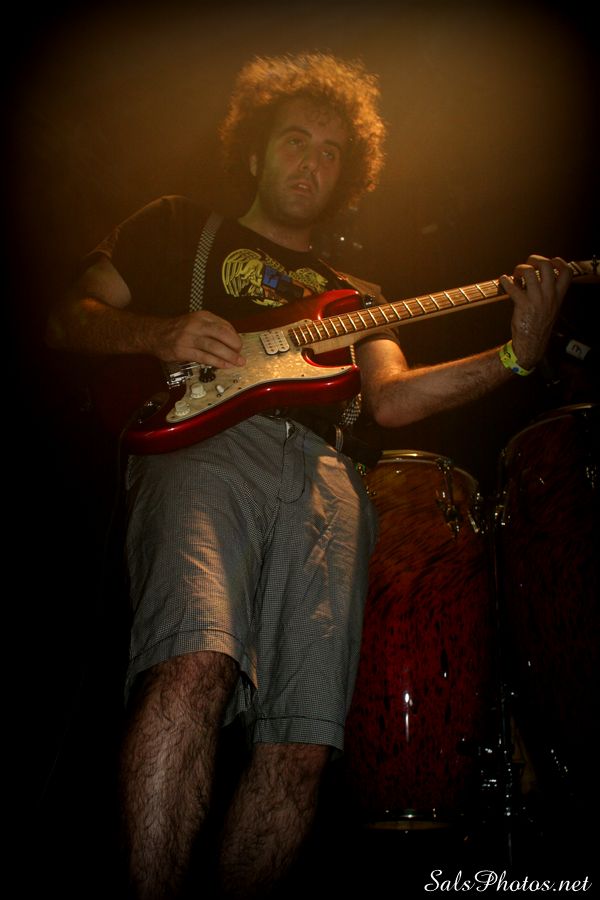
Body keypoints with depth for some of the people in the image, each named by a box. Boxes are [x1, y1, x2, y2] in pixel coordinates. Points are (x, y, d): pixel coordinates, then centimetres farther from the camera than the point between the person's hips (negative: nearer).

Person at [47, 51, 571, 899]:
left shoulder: (349, 294, 34)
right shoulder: (179, 227, 28)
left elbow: (390, 399, 16)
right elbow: (69, 319, 21)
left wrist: (517, 354, 2)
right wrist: (159, 333, -1)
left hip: (326, 477, 4)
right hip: (205, 443, -3)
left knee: (303, 747, -13)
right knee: (194, 670, -33)